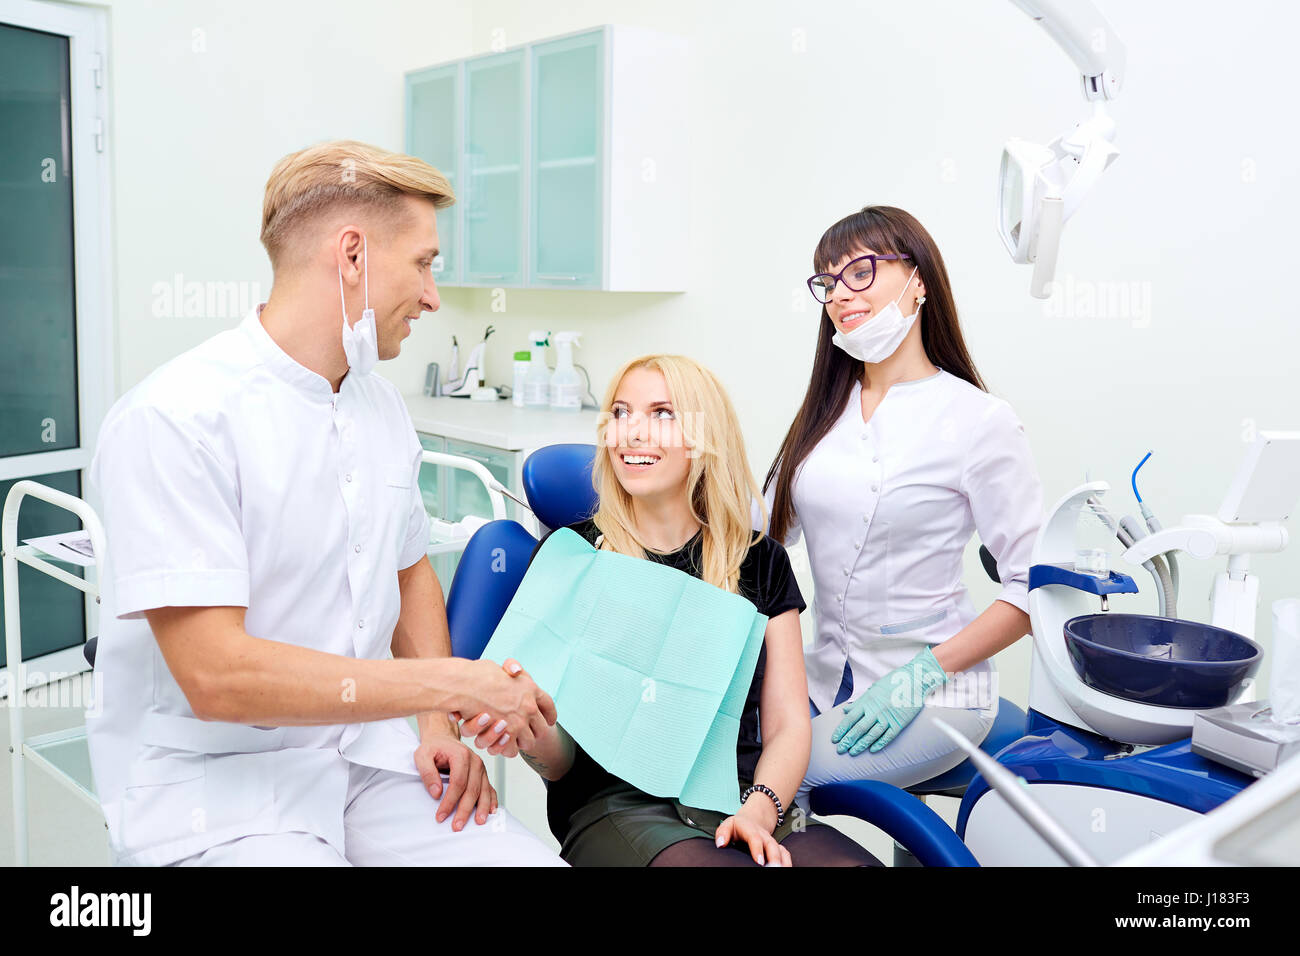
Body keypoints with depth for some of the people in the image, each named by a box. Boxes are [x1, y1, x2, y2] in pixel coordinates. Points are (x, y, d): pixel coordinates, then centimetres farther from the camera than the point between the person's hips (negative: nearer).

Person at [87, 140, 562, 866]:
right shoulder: (174, 419, -16)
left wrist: (440, 727, 3)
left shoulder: (383, 408, 8)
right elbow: (216, 675, -22)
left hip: (367, 751, 6)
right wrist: (454, 684, -18)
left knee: (535, 855, -13)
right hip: (215, 778, -5)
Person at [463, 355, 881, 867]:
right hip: (617, 802, -2)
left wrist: (758, 810, -11)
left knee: (855, 862, -29)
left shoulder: (760, 562, 13)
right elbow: (561, 760, 3)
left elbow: (787, 723, 8)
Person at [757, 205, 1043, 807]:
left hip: (934, 697, -5)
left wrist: (921, 675, -16)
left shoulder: (980, 421, -9)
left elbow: (1033, 588, -11)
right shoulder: (826, 408, 9)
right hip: (829, 678, 6)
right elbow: (763, 532, 8)